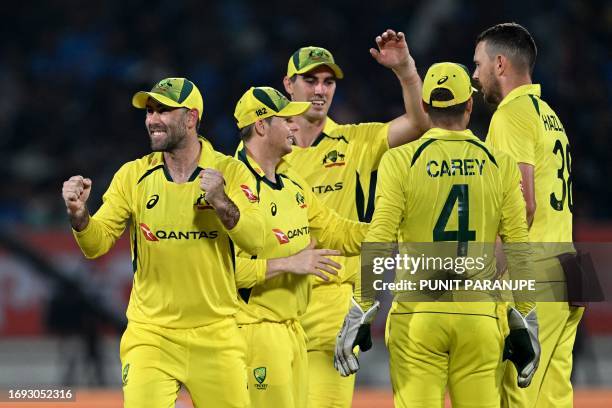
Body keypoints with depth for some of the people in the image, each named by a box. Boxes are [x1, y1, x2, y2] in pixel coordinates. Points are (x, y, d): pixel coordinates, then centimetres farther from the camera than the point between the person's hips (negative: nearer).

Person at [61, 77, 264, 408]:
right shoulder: (133, 176, 3)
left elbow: (255, 242, -13)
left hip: (215, 337, 0)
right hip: (151, 336, 0)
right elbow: (96, 244, -2)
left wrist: (220, 202, -30)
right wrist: (78, 214, -23)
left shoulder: (230, 172, -1)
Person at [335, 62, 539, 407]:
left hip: (418, 311, -1)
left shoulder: (400, 161, -1)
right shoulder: (501, 166, 4)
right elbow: (520, 249, 2)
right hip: (481, 313, 1)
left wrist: (359, 314, -3)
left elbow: (379, 244, -6)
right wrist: (525, 322, 9)